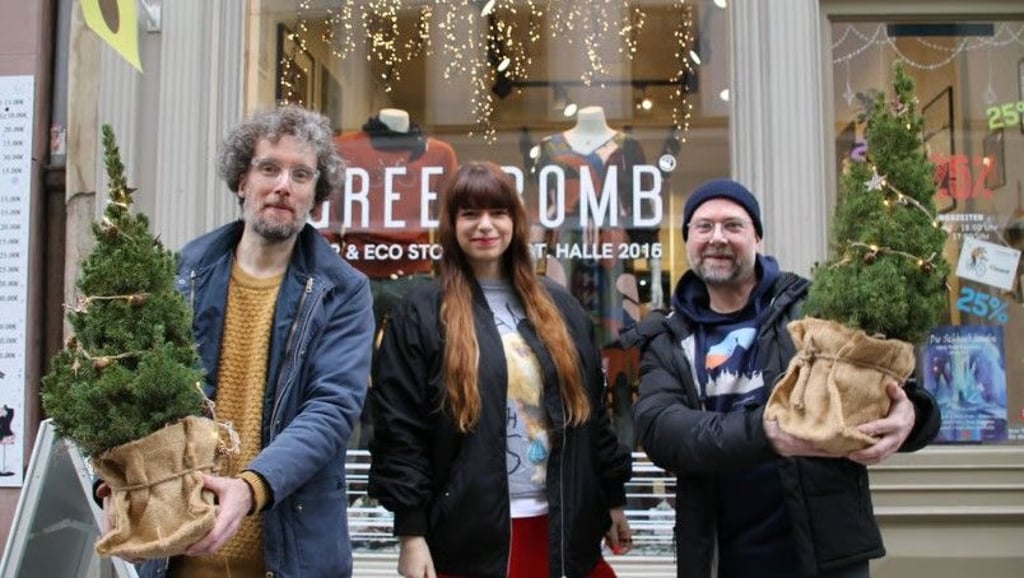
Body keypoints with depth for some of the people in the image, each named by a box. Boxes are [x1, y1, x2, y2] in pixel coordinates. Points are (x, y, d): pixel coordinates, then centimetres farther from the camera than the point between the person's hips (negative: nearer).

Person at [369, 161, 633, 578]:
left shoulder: (560, 308, 9)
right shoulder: (419, 315, -3)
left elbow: (593, 412, 12)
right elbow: (399, 431, -7)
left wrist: (614, 498, 11)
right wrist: (411, 532, -10)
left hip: (561, 530, 4)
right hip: (469, 533, -3)